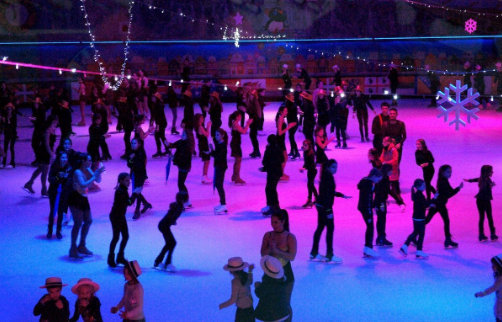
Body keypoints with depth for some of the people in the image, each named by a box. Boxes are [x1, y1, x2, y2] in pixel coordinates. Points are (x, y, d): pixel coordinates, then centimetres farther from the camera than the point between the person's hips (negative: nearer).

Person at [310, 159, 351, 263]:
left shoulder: (327, 177, 9)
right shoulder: (328, 178, -19)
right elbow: (326, 195, -23)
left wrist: (342, 195, 27)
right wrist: (328, 211, -24)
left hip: (321, 206, 10)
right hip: (325, 207, -10)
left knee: (320, 228, 15)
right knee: (330, 228, -3)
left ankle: (314, 253, 22)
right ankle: (329, 255, 2)